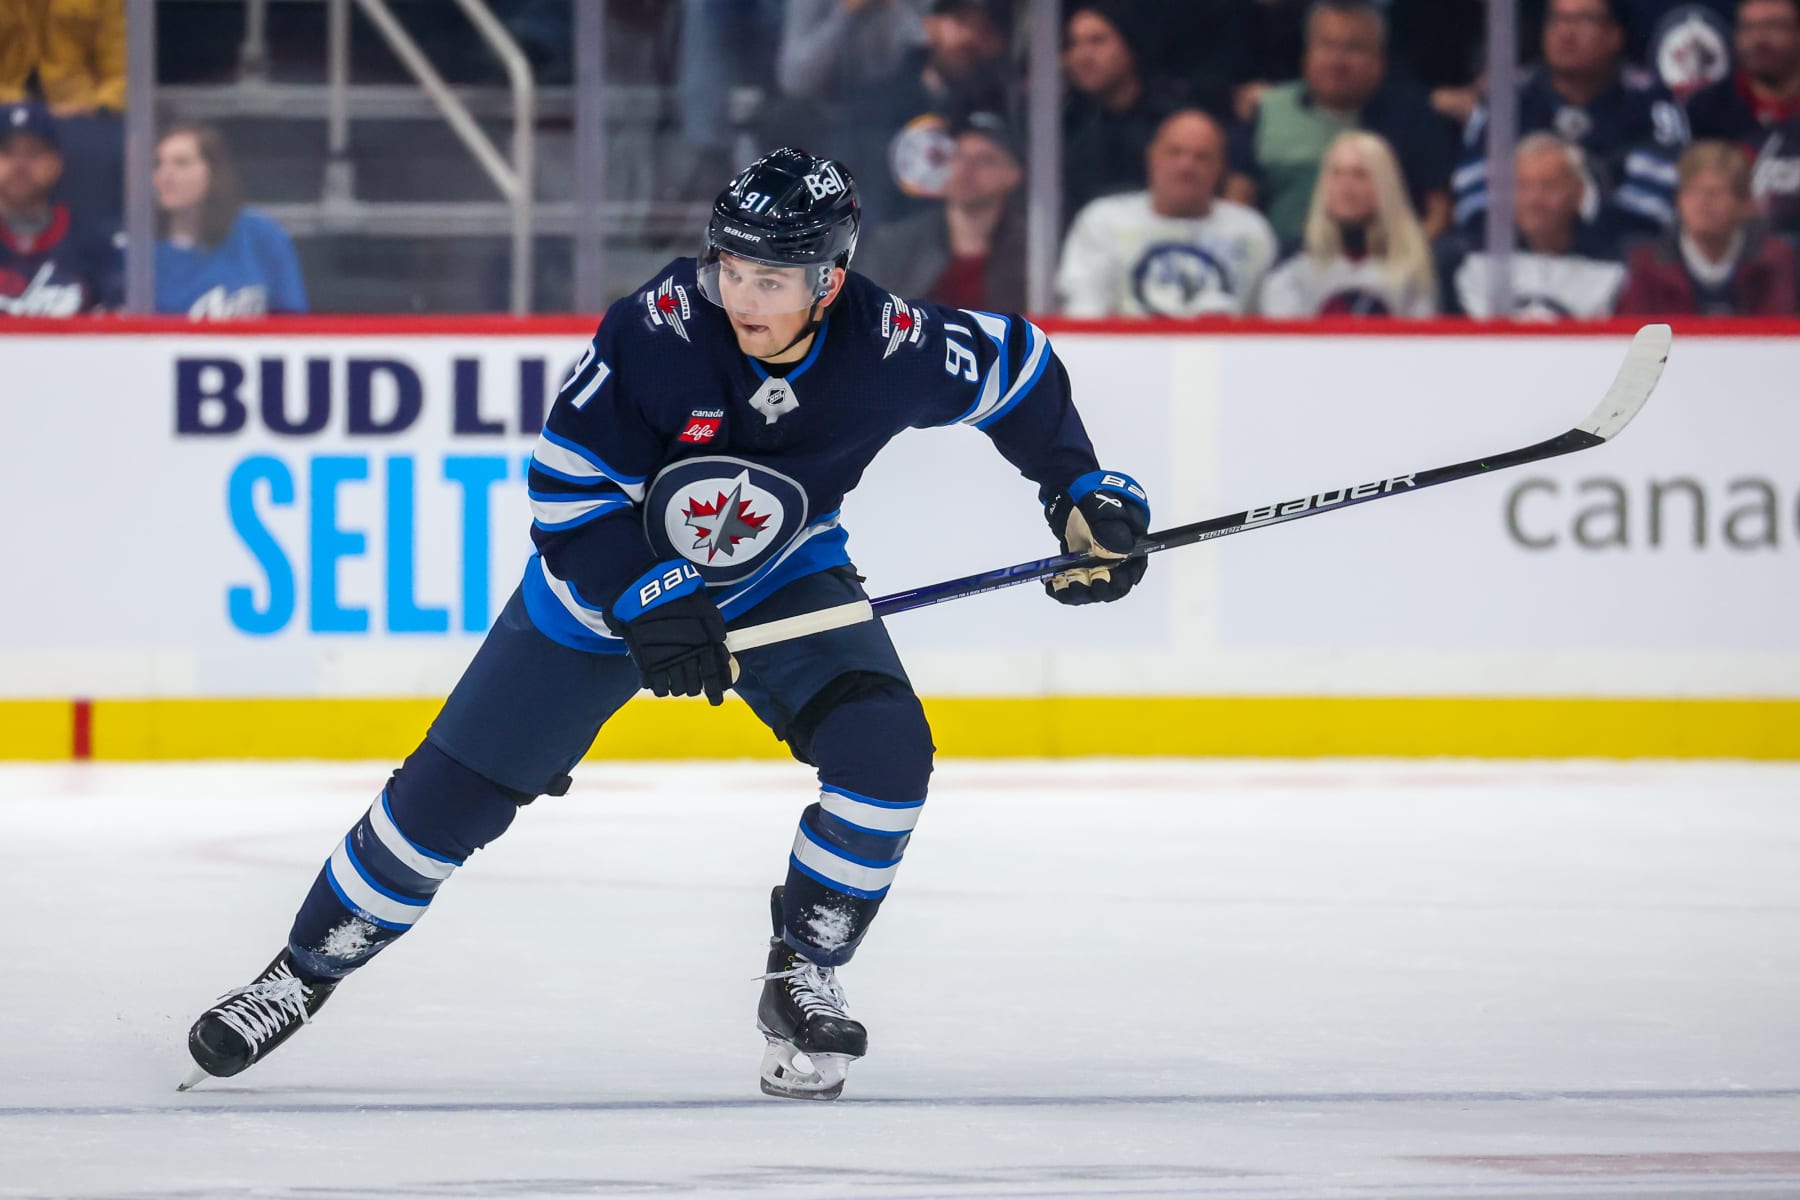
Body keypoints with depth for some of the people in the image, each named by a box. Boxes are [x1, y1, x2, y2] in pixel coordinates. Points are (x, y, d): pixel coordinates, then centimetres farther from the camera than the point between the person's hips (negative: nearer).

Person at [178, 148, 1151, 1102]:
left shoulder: (888, 347, -25)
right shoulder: (662, 325, -31)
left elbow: (1016, 370, -4)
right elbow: (567, 475, -23)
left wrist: (1083, 493, -7)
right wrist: (649, 600, -31)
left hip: (782, 581, 2)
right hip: (606, 577, -2)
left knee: (884, 747, -22)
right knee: (452, 790, -1)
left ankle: (802, 983, -2)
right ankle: (305, 971, 19)